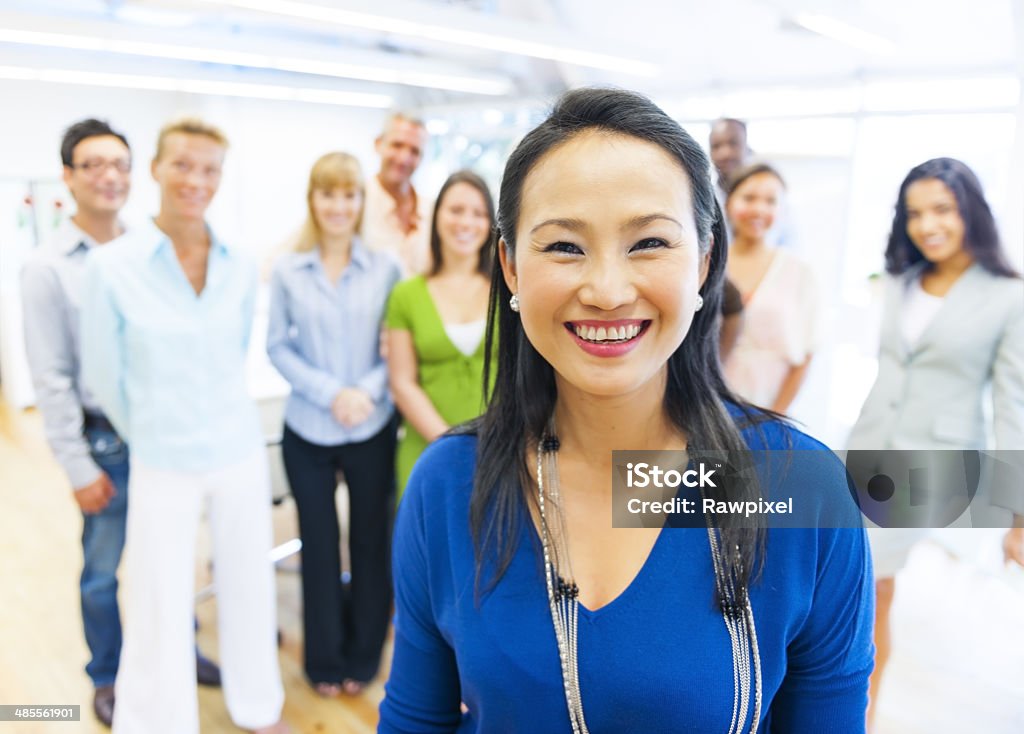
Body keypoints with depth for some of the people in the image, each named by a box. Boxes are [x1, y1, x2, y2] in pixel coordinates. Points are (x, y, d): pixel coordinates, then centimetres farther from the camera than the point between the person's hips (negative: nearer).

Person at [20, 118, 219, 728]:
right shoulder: (48, 267, -7)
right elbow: (51, 379, -7)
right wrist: (79, 468, -8)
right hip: (108, 441, -2)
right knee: (101, 572, 12)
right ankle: (107, 678, 33)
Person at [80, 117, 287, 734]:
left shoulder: (240, 266, -3)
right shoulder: (112, 267, -11)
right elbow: (103, 375, -2)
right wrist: (152, 434, 7)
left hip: (242, 454, 3)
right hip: (162, 465, -3)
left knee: (249, 588, 17)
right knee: (160, 612, 8)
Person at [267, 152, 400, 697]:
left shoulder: (384, 268, -3)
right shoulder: (286, 271, -3)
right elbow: (278, 347, -2)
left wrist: (368, 391, -17)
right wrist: (330, 393, -14)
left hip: (372, 430, 0)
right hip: (308, 432, 0)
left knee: (371, 540, 11)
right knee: (318, 543, 12)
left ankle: (363, 655, 32)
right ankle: (325, 658, 32)